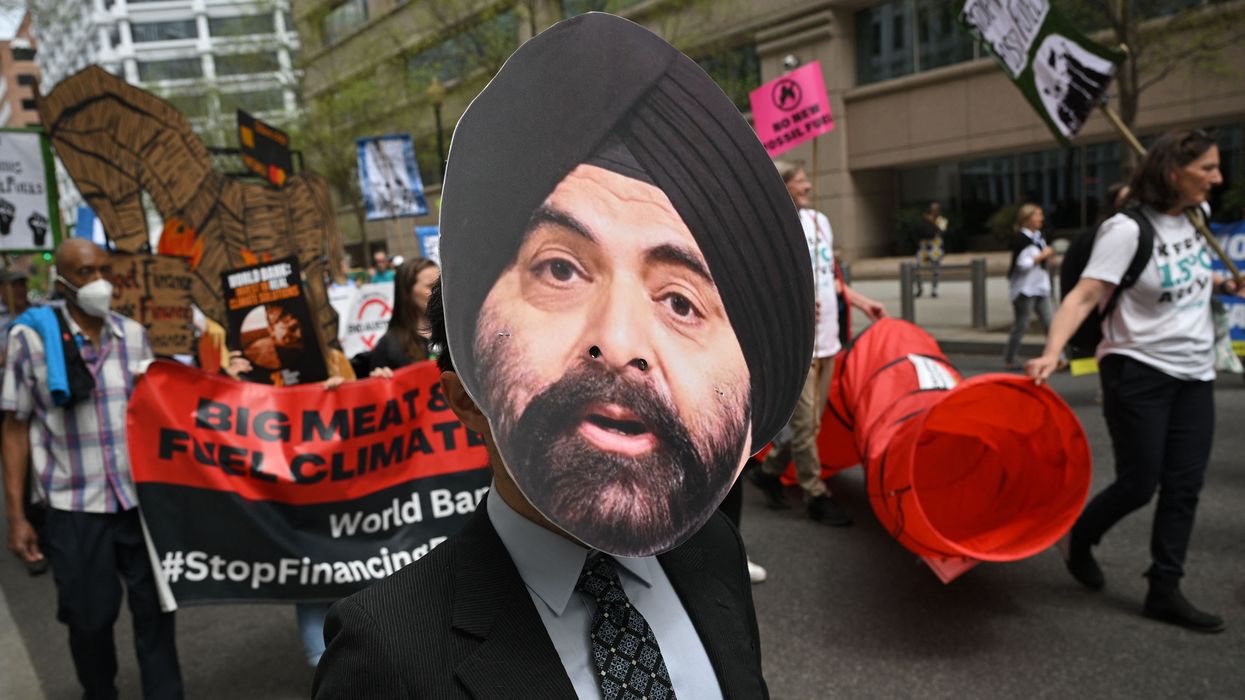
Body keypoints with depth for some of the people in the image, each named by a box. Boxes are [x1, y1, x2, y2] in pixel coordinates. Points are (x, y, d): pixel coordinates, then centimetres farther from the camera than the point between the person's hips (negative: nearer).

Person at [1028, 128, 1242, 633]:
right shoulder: (1128, 229, -16)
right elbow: (1085, 295, -25)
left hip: (1194, 374, 7)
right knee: (1138, 485, -2)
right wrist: (1052, 352, -39)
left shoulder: (1197, 214, 7)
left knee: (1184, 487, 6)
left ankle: (1164, 591, 16)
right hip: (1138, 372, -7)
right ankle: (1079, 538, 26)